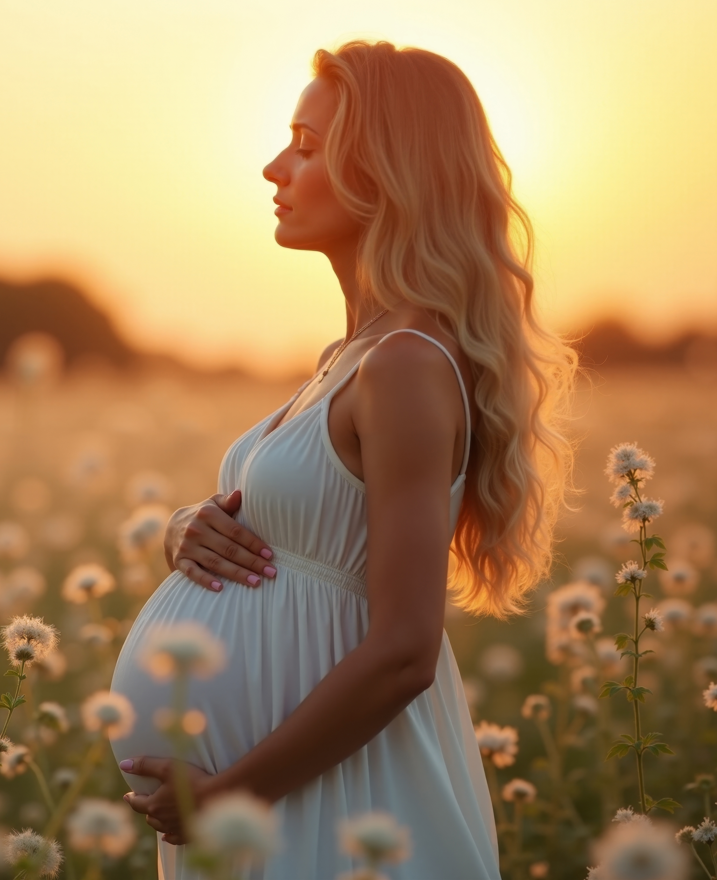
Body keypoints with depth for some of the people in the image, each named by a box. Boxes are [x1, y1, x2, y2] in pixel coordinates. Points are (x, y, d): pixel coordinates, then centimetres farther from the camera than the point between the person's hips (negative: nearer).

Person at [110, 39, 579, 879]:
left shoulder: (410, 365, -20)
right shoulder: (354, 354, 7)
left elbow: (402, 654, -24)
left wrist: (225, 793, -17)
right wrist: (189, 531, -5)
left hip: (328, 804, -8)